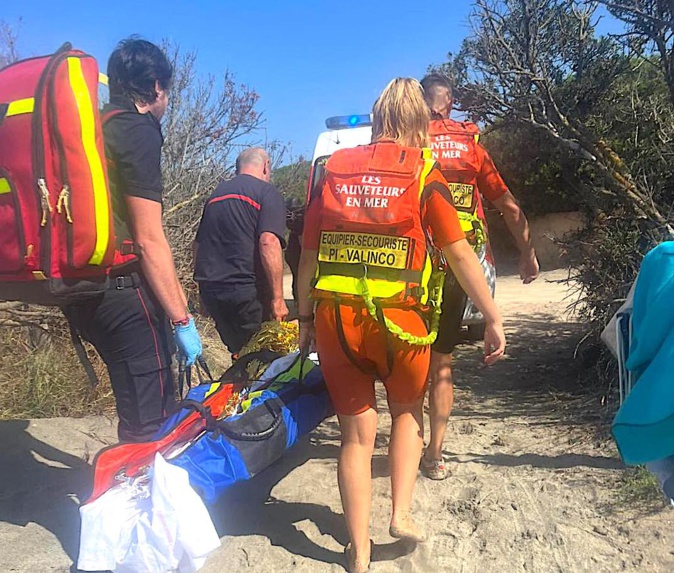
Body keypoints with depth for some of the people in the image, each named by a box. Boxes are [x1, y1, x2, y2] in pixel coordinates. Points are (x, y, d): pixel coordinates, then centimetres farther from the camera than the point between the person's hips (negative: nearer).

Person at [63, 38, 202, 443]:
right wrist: (182, 319, -14)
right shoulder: (139, 132, -9)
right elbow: (148, 240, -16)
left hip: (86, 287, 9)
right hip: (124, 289, -9)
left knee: (140, 409, 20)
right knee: (148, 421, -4)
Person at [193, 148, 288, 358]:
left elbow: (199, 244, 25)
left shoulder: (217, 193, 20)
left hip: (209, 288, 7)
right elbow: (269, 243, -17)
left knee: (240, 354, 18)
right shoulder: (267, 192, -2)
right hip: (245, 289, -7)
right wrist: (278, 298, -15)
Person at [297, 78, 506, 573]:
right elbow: (460, 253, -5)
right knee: (407, 410, 26)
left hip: (334, 314, 2)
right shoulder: (424, 173, 0)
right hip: (398, 316, -2)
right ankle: (402, 512, 18)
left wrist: (305, 318, 16)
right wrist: (493, 319, 2)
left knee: (357, 431, 13)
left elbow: (309, 255, 8)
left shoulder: (335, 170, 8)